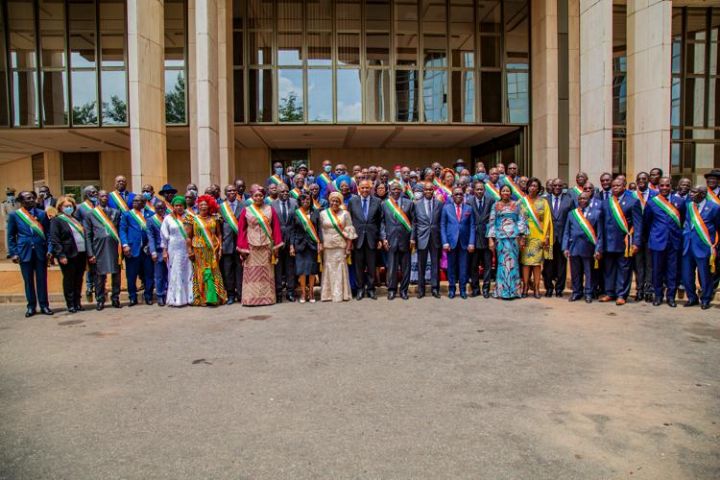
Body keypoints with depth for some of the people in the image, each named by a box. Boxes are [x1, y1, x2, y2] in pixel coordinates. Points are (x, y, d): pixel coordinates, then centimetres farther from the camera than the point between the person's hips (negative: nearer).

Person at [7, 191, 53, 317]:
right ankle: (31, 306, 16)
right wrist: (13, 253, -3)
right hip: (24, 252, 0)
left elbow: (48, 233, 5)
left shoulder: (42, 214, 5)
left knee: (42, 280, 5)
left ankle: (44, 305, 13)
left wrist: (49, 250, -4)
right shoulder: (14, 215, 3)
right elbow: (11, 236, 4)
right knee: (28, 280, 7)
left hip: (41, 251, 1)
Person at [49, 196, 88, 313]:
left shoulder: (76, 219, 16)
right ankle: (70, 305, 9)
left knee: (79, 280, 11)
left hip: (81, 254, 6)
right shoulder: (56, 221, -2)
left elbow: (84, 234, 17)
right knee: (69, 280, 2)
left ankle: (77, 303, 19)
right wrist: (61, 255, -16)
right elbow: (54, 240, -9)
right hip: (68, 255, -6)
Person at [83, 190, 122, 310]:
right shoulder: (90, 214, 8)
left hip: (114, 247, 1)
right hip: (99, 248, -1)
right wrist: (90, 254, -2)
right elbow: (87, 235, 5)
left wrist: (121, 248, 0)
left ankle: (115, 299, 15)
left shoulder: (116, 212, 12)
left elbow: (120, 231, 9)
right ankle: (100, 300, 12)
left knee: (116, 274, 3)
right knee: (100, 276, 1)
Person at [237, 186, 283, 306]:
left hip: (267, 246, 1)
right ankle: (252, 298, 4)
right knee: (252, 273, 0)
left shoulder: (270, 209, 6)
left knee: (266, 272, 4)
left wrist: (276, 246, -1)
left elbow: (276, 228, 5)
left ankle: (267, 297, 9)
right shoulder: (246, 210, 3)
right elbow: (241, 230, 2)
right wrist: (243, 248, -5)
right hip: (251, 247, -1)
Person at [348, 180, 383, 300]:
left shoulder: (377, 201, 3)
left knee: (371, 266, 6)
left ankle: (370, 289, 17)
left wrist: (380, 239, 0)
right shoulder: (352, 201, 4)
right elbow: (349, 221, 5)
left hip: (372, 238, 0)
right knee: (358, 266, 6)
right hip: (357, 237, 0)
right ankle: (360, 289, 17)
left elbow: (380, 221, 3)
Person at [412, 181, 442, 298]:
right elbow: (414, 222, 3)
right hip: (422, 238, 0)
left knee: (435, 264, 5)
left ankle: (435, 288, 14)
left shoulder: (439, 204, 5)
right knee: (421, 265, 6)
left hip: (435, 238, 1)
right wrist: (413, 237, -1)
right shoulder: (417, 204, 3)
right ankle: (421, 289, 15)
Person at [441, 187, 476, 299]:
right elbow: (442, 226, 2)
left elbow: (472, 226, 5)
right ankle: (451, 288, 15)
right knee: (451, 266, 5)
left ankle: (463, 289, 12)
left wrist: (471, 243, -4)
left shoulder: (469, 208, 8)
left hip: (464, 242, 1)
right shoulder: (446, 208, 5)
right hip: (451, 241, -1)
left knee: (463, 266, 3)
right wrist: (445, 242, -7)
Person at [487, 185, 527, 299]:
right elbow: (491, 223, 6)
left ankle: (513, 290, 7)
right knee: (502, 262, -2)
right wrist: (491, 239, -1)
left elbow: (521, 221, 7)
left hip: (514, 237, 0)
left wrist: (522, 238, 0)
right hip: (501, 237, 0)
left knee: (513, 262, 0)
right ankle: (502, 290, 4)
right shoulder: (496, 206, 8)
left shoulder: (516, 205, 9)